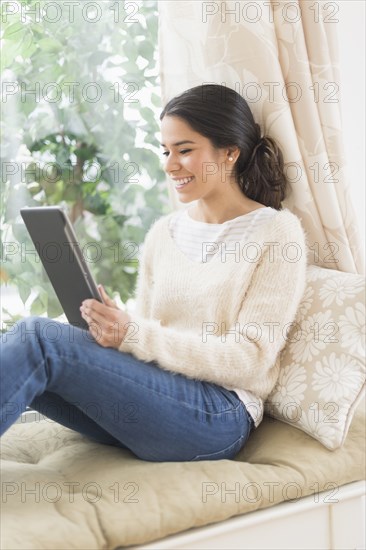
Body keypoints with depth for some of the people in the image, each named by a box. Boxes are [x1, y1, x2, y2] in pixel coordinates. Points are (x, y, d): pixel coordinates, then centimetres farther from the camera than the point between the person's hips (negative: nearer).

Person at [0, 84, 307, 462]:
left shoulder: (276, 230, -2)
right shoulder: (162, 233, 16)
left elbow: (249, 360, -9)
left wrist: (134, 335, -19)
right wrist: (109, 326, -9)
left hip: (218, 414, -5)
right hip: (146, 398, 5)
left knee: (38, 336, -25)